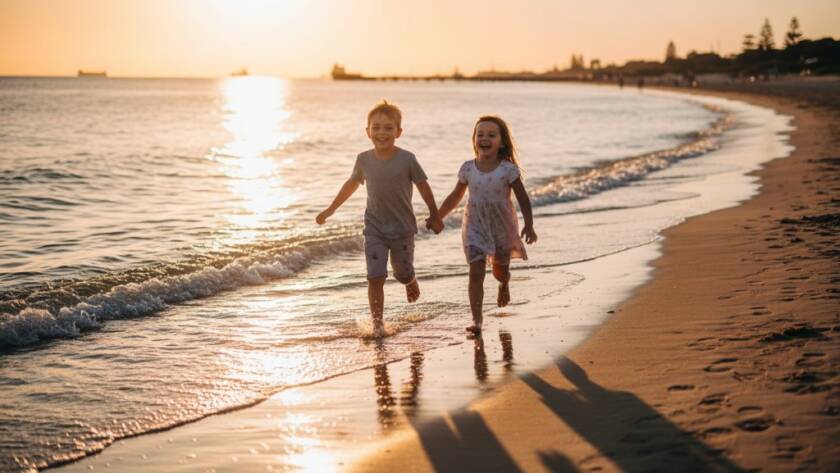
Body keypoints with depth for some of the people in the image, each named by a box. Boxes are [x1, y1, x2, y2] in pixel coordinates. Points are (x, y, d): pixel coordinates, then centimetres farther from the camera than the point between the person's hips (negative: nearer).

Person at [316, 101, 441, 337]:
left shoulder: (407, 159, -13)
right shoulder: (364, 159, -5)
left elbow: (423, 186, -1)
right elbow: (352, 183, 13)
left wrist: (434, 216, 5)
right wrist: (331, 209, 19)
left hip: (403, 228, -1)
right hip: (374, 229, 1)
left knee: (403, 274, 12)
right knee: (375, 277, -8)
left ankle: (411, 283, 48)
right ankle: (377, 322, 1)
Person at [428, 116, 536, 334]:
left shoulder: (508, 169, -12)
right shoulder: (468, 168, -4)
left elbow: (523, 198, -7)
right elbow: (456, 196, 10)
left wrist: (529, 225, -16)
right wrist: (438, 217, 13)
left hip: (502, 226, -1)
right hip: (475, 227, 1)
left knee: (500, 270, 16)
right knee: (476, 273, -10)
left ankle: (504, 285, 54)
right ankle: (476, 318, -6)